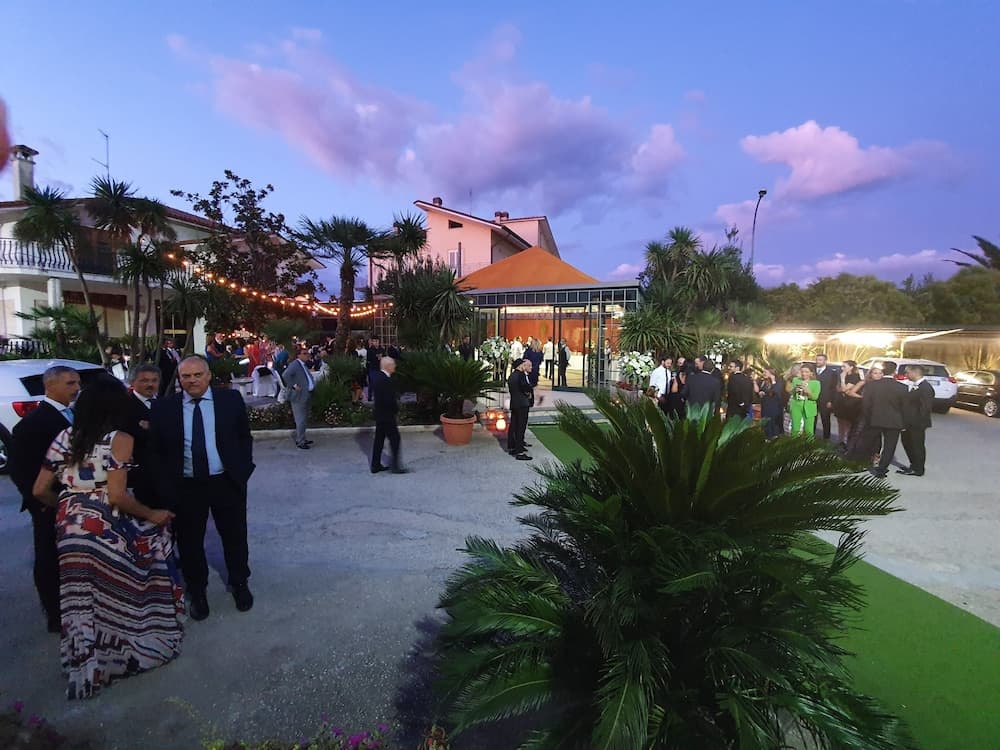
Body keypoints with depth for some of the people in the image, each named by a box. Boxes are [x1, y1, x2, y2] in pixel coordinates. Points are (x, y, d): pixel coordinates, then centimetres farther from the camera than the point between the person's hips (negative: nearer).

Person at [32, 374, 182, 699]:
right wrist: (152, 515, -5)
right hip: (107, 529, -5)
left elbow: (40, 490, 8)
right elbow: (117, 496, -18)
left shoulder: (64, 437, 5)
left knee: (84, 603, 17)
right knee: (117, 597, 13)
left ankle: (86, 666, 31)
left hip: (70, 527, 6)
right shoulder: (119, 440, -13)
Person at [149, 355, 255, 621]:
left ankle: (239, 584, 39)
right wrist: (165, 487, -5)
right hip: (184, 487, 0)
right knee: (190, 542, 16)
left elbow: (245, 437, 4)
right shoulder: (163, 408, -3)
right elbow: (156, 451, 2)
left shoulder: (231, 399, -4)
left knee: (235, 537, 16)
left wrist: (243, 470, -3)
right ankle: (197, 591, 39)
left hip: (227, 483, 0)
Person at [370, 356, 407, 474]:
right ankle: (395, 465, 6)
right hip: (386, 415, -10)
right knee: (394, 438, 0)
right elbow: (389, 399, -27)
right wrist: (396, 408, -7)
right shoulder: (385, 380, -25)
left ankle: (375, 465, 23)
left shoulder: (375, 375, 5)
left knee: (379, 439, 16)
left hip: (379, 413, 10)